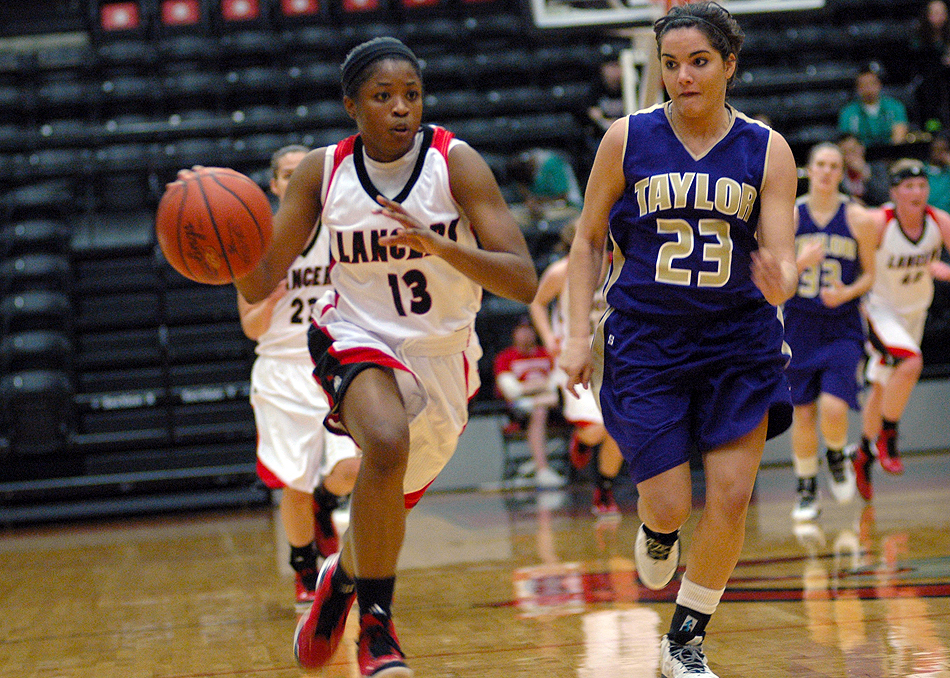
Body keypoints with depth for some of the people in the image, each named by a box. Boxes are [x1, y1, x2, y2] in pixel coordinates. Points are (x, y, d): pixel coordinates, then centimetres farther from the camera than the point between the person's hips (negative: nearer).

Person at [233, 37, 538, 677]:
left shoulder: (456, 162, -16)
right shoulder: (322, 172, -9)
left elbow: (524, 282, -22)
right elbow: (260, 283, -4)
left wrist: (436, 243, -36)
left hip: (443, 357, 1)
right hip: (360, 338, -1)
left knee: (387, 509, 16)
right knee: (387, 444, -34)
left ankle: (344, 575, 53)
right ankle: (377, 624, -18)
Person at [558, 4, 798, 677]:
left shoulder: (767, 150, -3)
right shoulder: (627, 139, -4)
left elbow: (783, 259, -9)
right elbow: (588, 241, 5)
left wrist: (779, 282, -32)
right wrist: (579, 333, -3)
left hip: (739, 342, 1)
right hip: (645, 340, -1)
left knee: (732, 497, -5)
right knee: (671, 504, -5)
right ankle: (657, 531, 35)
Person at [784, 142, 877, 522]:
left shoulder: (858, 219, -4)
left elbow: (870, 274, 4)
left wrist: (848, 293, -16)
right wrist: (801, 262, -21)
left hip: (842, 327, -1)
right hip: (800, 324, 1)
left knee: (833, 408, -17)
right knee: (802, 412, 3)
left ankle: (837, 457, 17)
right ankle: (807, 492, 20)